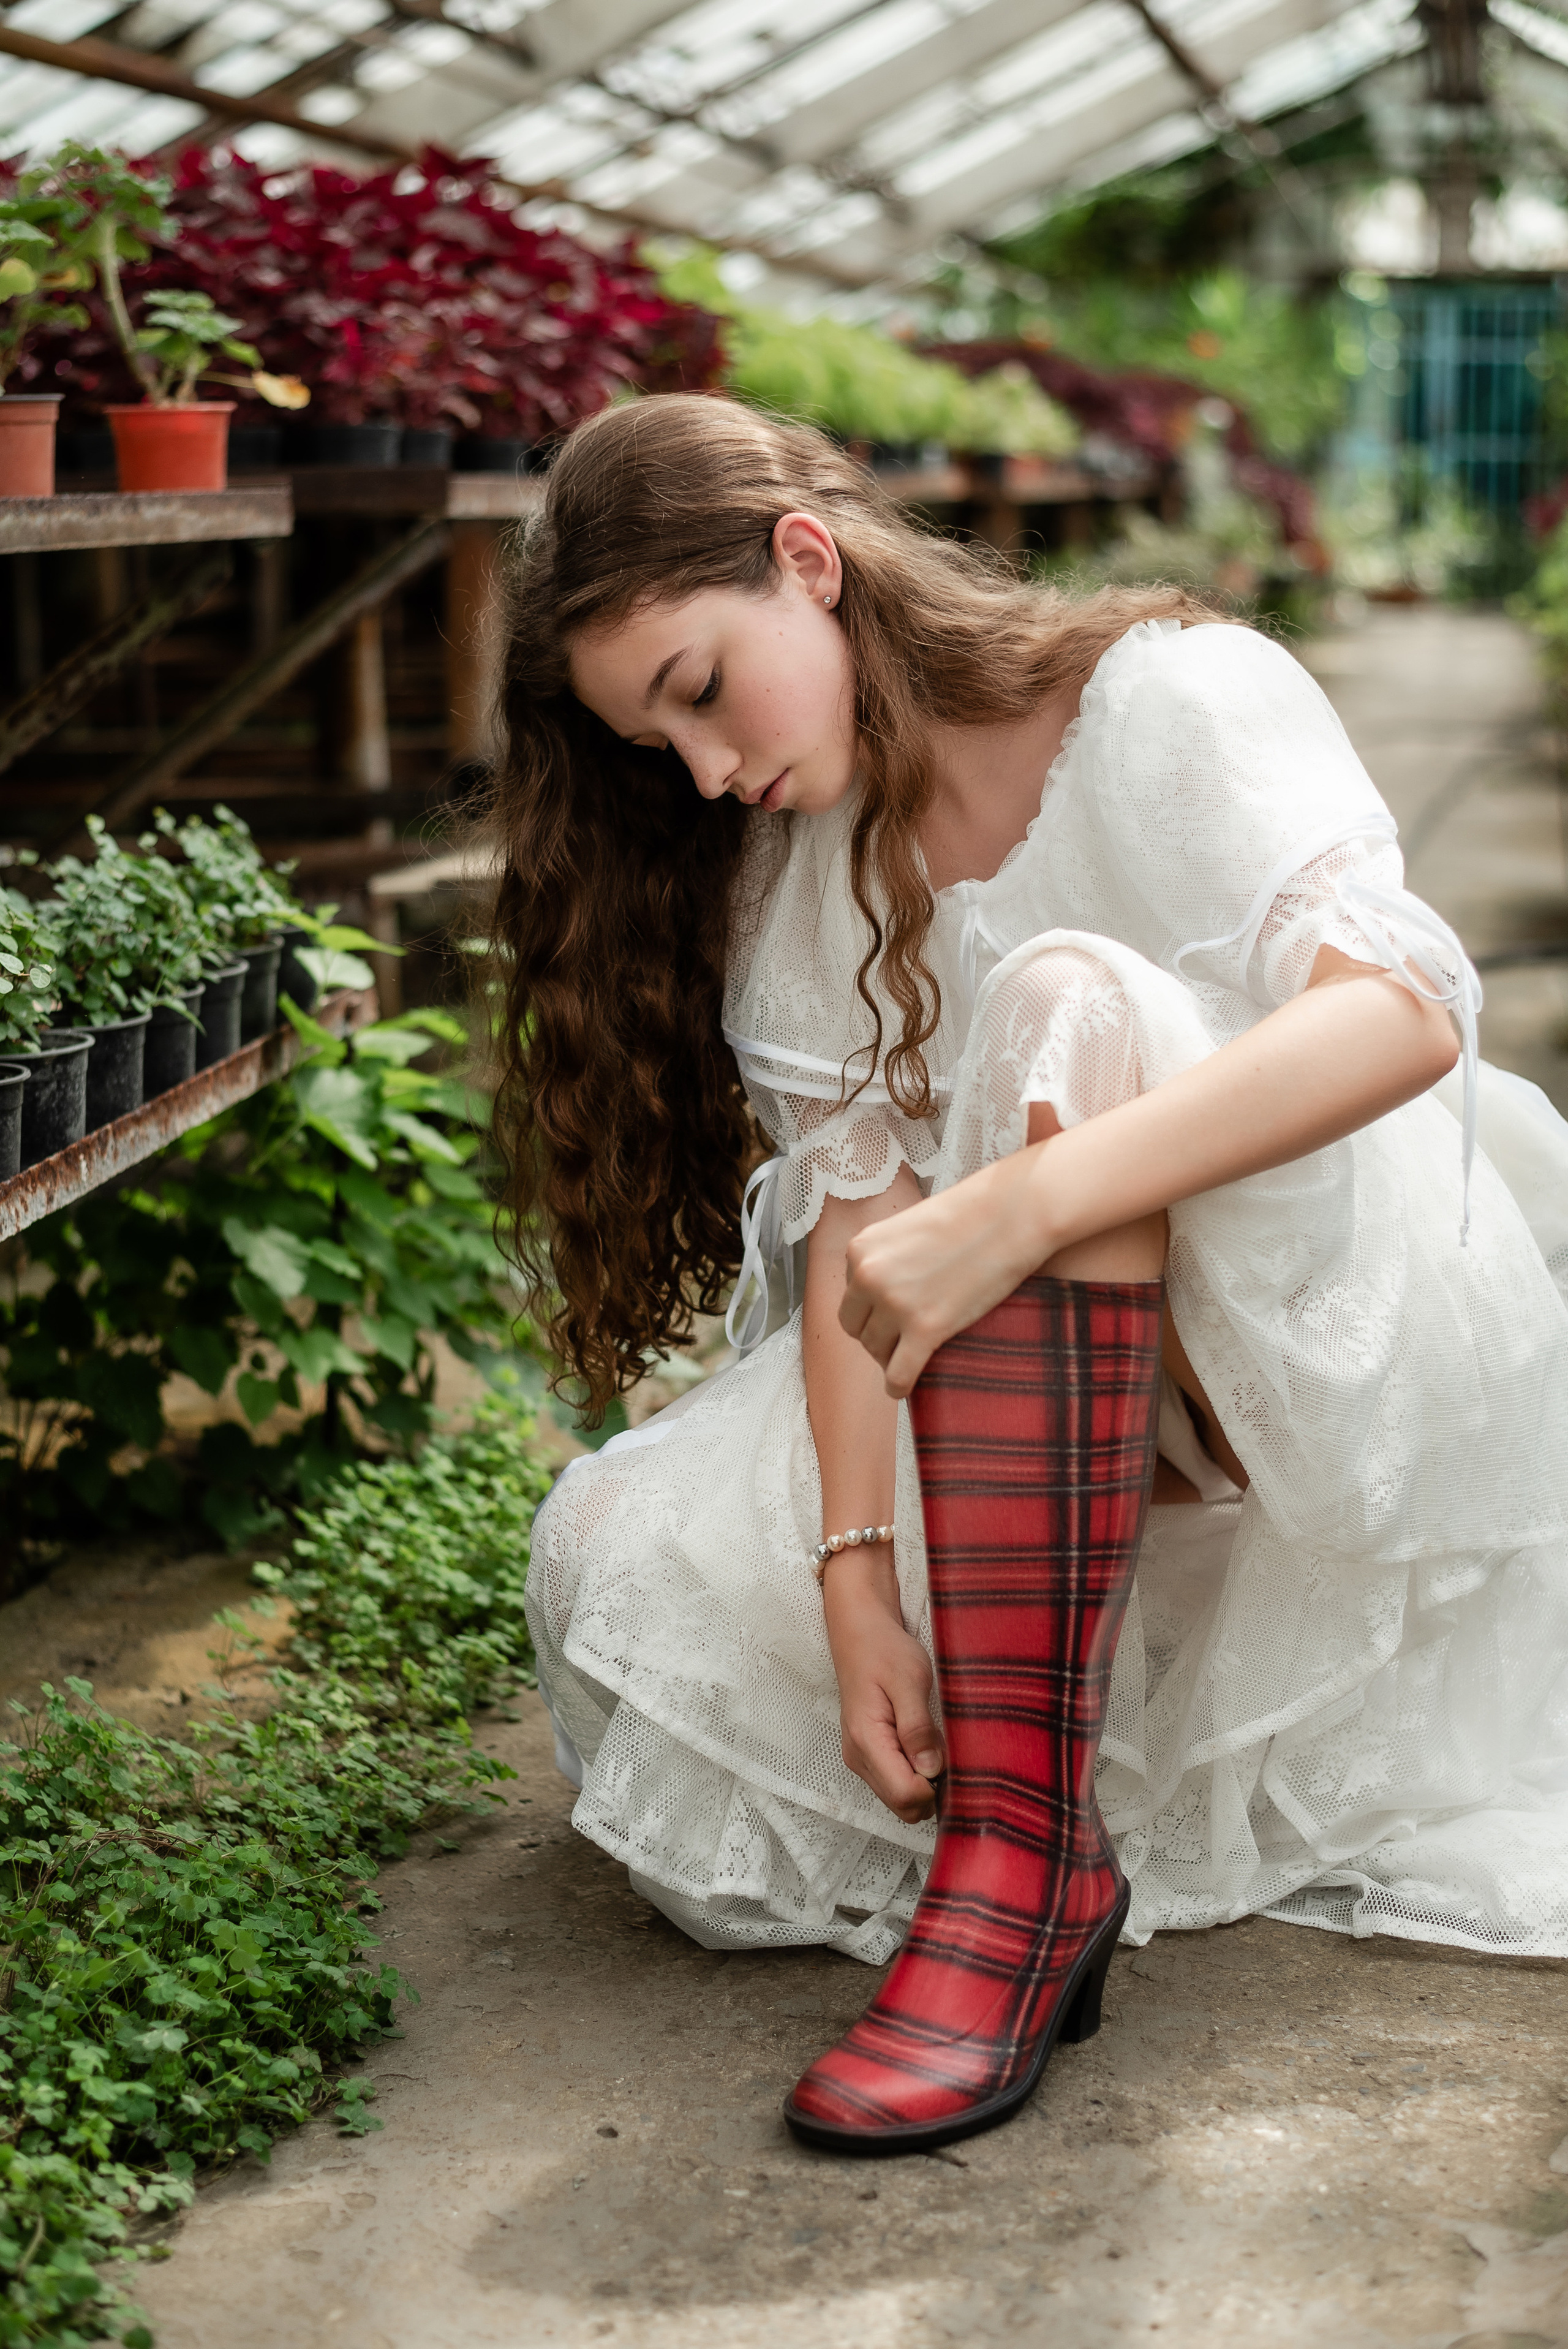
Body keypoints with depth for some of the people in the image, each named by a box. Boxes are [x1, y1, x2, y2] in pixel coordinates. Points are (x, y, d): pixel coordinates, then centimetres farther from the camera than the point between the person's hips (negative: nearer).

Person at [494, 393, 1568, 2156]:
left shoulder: (1174, 698, -13)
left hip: (1385, 1341, -5)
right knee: (614, 1551, -17)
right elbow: (853, 1217, -7)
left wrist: (1021, 1205, -41)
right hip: (1050, 1420, 5)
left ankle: (1026, 1840, -37)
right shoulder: (792, 874, 4)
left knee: (1066, 1010, -34)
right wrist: (858, 1574, -21)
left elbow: (1406, 1012, -30)